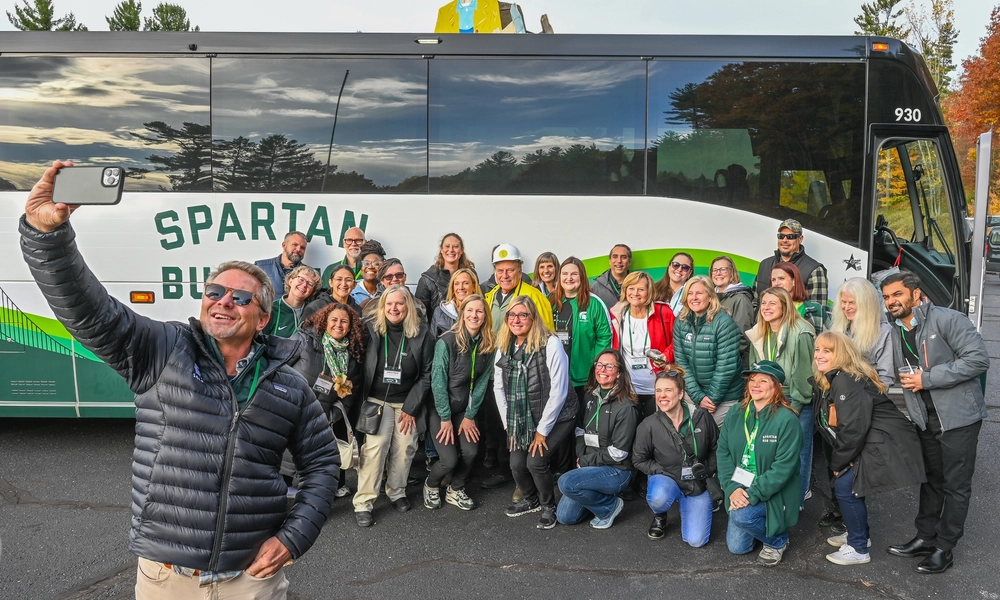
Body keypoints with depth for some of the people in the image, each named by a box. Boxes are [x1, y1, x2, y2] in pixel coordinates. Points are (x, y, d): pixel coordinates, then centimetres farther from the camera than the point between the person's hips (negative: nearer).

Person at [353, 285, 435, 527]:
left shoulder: (421, 333, -5)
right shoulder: (371, 329, -4)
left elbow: (427, 373, -3)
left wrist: (411, 407, -6)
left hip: (408, 402, 1)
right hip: (377, 400, -1)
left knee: (404, 448, -1)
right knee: (374, 448, -13)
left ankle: (397, 492, 23)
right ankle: (363, 503, -5)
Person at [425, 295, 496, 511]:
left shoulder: (488, 345, -5)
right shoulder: (447, 341, -20)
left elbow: (482, 382, -1)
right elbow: (437, 381, -17)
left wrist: (470, 415, -3)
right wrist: (445, 417, -14)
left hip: (466, 408, 4)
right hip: (440, 408, -4)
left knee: (470, 452, -9)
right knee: (449, 459, -10)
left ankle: (456, 490, 20)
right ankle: (431, 485, 23)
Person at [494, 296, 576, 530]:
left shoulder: (550, 344, -20)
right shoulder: (504, 346, -1)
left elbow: (558, 391, -20)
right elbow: (498, 388, 5)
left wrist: (542, 430, -15)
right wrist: (509, 424, 1)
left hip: (556, 418, -5)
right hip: (521, 421, 5)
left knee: (535, 461, -16)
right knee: (516, 464, -1)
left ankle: (549, 506, 12)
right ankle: (531, 499, 30)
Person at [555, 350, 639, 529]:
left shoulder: (625, 407, -16)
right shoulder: (591, 396, 6)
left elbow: (618, 452, -18)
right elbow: (580, 429, 12)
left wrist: (586, 461, -11)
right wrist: (581, 458, -5)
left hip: (616, 471, -7)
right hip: (590, 466, 7)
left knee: (566, 482, -29)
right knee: (564, 517, 1)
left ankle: (610, 507, -6)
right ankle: (600, 498, 23)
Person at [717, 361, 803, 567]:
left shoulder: (787, 420, -20)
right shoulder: (736, 414, -2)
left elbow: (783, 467, -22)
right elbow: (723, 452, -2)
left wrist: (753, 494, -26)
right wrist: (732, 488, -16)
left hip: (772, 494, -5)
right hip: (740, 490, 6)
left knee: (741, 516, -31)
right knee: (737, 547, 7)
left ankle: (777, 540, 1)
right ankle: (761, 526, 37)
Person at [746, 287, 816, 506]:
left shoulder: (800, 334, -15)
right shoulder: (758, 336, 6)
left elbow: (804, 372, -15)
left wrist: (796, 405, -13)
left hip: (797, 403, -6)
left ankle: (797, 498, 15)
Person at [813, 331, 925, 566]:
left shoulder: (845, 381, -20)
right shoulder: (832, 380, 13)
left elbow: (854, 428, -23)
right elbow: (835, 425, 12)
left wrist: (838, 462, -11)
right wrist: (840, 460, 1)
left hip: (887, 444, -9)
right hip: (874, 443, 9)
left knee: (845, 487, -6)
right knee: (844, 483, 14)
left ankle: (858, 549, 8)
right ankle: (858, 534, 31)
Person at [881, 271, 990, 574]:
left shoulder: (948, 319, -16)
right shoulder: (895, 333, 6)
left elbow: (978, 359, -24)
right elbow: (899, 373, 20)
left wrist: (927, 378, -22)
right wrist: (909, 379, -2)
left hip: (958, 416, -7)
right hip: (925, 419, 7)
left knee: (956, 485, 4)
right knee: (931, 480, 17)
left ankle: (944, 549, 14)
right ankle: (925, 538, 29)